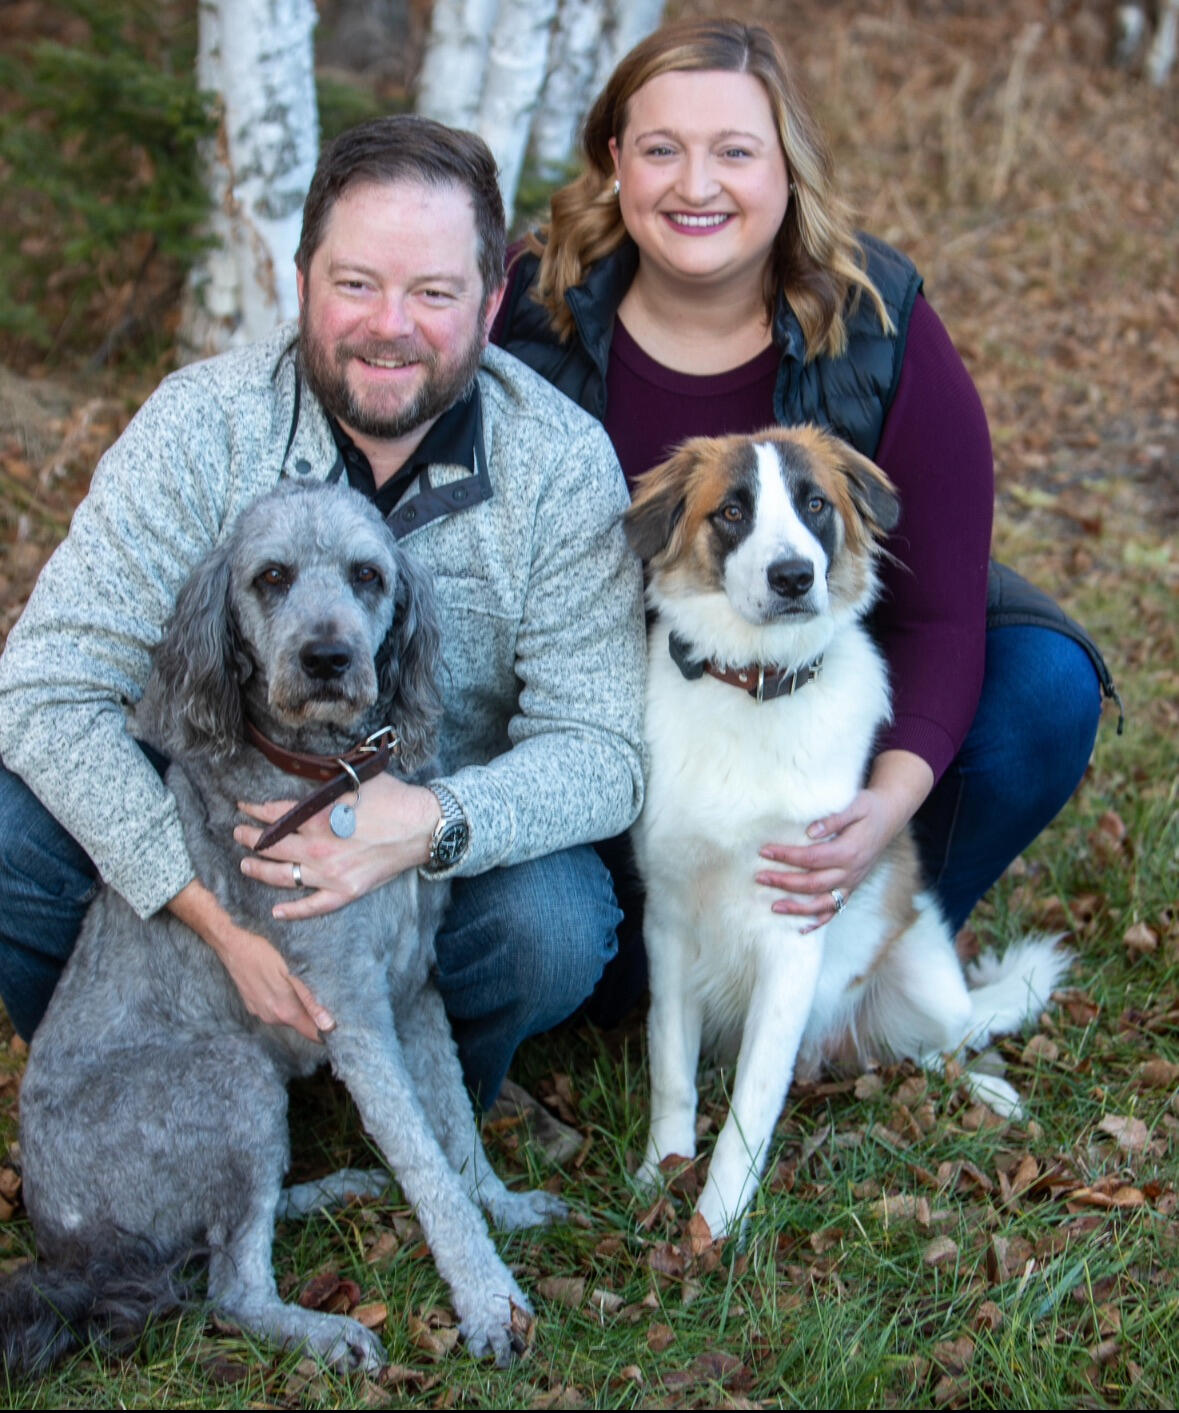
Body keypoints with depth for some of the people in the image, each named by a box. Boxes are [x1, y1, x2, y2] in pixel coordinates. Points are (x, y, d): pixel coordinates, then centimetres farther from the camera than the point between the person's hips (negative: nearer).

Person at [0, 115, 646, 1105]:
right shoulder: (204, 425, -17)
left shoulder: (562, 465, -16)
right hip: (208, 807, 1)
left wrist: (433, 823, -40)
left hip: (457, 840, 0)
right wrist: (213, 908, -32)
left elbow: (599, 749, -17)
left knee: (553, 925, -31)